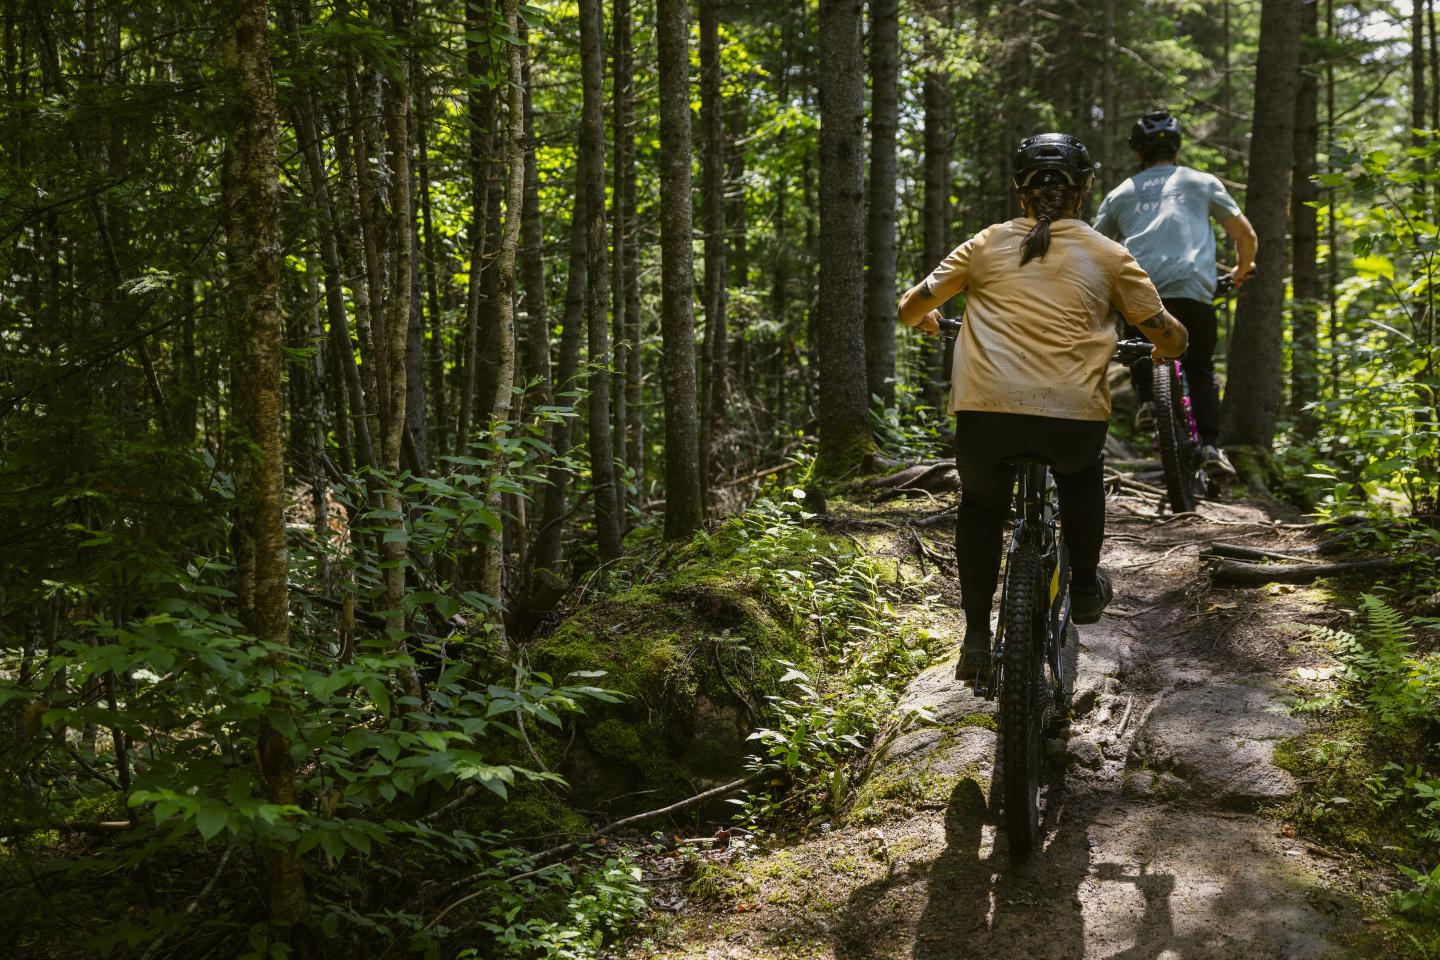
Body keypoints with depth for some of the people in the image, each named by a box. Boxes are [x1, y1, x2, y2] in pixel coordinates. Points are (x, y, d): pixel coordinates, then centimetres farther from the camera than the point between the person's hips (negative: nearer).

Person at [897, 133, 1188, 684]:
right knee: (1082, 473, 36)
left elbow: (910, 308, 20)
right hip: (1073, 416, 0)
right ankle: (1085, 587, 35)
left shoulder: (987, 245, 16)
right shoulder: (1107, 255, 14)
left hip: (985, 411, 0)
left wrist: (926, 318, 44)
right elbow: (1169, 336, 18)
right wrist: (1167, 349, 42)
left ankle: (976, 637, 24)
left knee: (980, 503, 28)